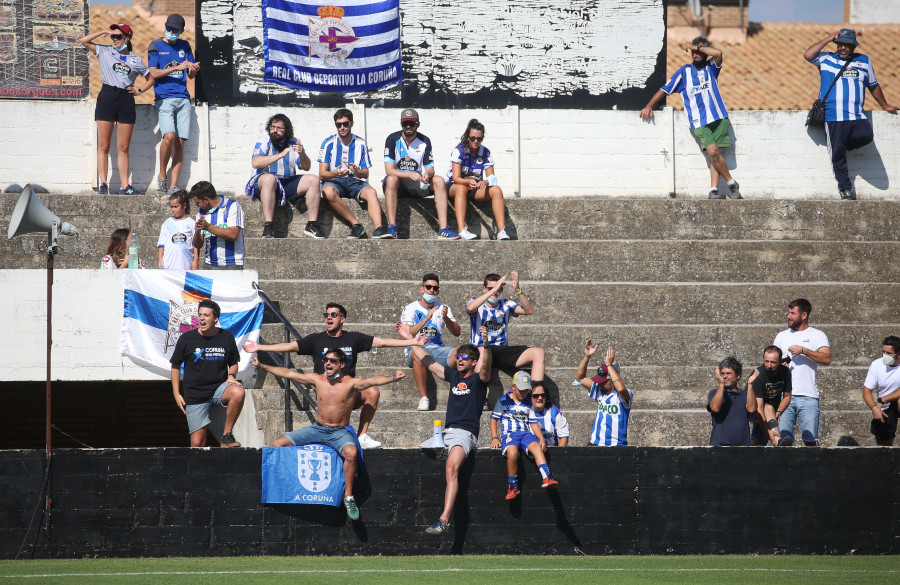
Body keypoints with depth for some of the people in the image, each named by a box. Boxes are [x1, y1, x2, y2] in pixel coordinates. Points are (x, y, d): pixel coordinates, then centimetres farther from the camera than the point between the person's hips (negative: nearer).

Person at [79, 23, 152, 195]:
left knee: (123, 147, 2)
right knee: (103, 146, -4)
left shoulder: (136, 59, 13)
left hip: (126, 100, 1)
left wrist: (139, 91, 7)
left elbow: (150, 79, 23)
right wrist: (105, 32, 2)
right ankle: (103, 184, -4)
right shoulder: (105, 52, 9)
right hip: (107, 97, -1)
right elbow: (83, 41, 1)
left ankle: (124, 185, 2)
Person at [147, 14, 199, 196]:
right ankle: (162, 176, -3)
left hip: (183, 98, 4)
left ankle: (173, 186, -3)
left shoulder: (184, 46, 16)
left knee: (180, 142, -3)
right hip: (164, 98, -4)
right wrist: (177, 67, -14)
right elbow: (154, 73, -5)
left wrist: (194, 69, -5)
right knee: (169, 136, -23)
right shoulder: (156, 46, 5)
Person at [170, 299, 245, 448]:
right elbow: (175, 366, 10)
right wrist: (177, 394, 4)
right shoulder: (186, 339, -1)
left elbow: (233, 363, 18)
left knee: (238, 392, -33)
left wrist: (231, 376, -4)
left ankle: (226, 435, -19)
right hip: (195, 395, -1)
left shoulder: (227, 337, 3)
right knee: (197, 443, -8)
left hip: (219, 387, 1)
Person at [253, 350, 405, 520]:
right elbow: (288, 373, 6)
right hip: (317, 428, 4)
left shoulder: (351, 383, -9)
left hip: (340, 432, -4)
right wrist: (262, 366, 6)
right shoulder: (317, 380, 2)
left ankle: (348, 496, -21)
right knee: (278, 444, -8)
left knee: (351, 452, -37)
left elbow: (372, 381, -26)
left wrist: (392, 378, -44)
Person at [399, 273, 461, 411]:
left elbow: (457, 333, 5)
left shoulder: (443, 308, 14)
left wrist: (445, 318, -15)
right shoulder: (411, 309, 2)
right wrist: (427, 318, -21)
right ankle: (423, 398, -37)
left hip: (438, 349, 3)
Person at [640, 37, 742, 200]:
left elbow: (718, 53, -10)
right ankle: (731, 183, -3)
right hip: (699, 122, -1)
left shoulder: (711, 67, 11)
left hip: (719, 118, 1)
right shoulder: (684, 71, 11)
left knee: (715, 154, -6)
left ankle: (714, 189, -5)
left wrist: (696, 47, -4)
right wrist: (649, 106, 7)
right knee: (713, 152, -16)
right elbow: (665, 89, 14)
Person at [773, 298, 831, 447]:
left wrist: (803, 350, -17)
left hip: (808, 397, -3)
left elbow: (826, 359, -9)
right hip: (784, 395, 3)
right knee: (784, 440, -4)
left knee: (810, 440, -5)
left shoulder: (817, 336, 5)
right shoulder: (781, 336, 17)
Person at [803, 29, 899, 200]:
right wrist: (827, 39, -1)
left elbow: (873, 86, 28)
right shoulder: (826, 59, 11)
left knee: (866, 136, -25)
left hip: (857, 115, 2)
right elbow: (808, 55, -6)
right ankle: (845, 187, 4)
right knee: (837, 154, -6)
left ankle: (843, 144, 3)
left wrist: (885, 106, 34)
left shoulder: (864, 61, 17)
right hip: (833, 117, -2)